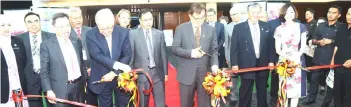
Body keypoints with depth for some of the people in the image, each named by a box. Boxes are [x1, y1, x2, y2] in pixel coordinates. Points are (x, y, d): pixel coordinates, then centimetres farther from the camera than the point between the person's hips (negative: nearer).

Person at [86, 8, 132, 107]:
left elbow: (128, 55, -9)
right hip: (102, 79, -1)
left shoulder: (124, 32, -9)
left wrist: (114, 72, -17)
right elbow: (97, 56, -20)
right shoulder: (91, 34, -11)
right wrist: (117, 64, -30)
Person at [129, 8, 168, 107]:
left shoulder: (159, 33, 5)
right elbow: (131, 54, -1)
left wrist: (165, 72, 8)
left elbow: (163, 54, 8)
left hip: (158, 72, 2)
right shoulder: (133, 34, -2)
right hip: (141, 73, -2)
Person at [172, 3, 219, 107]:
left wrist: (214, 64, -11)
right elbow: (175, 48, -3)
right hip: (187, 73, -1)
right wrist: (190, 53, -17)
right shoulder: (181, 28, 0)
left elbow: (214, 50, 6)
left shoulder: (211, 29, 6)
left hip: (205, 73, 2)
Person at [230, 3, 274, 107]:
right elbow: (234, 47, -5)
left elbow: (270, 45, 9)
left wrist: (271, 61, 4)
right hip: (246, 65, -3)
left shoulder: (265, 26, 5)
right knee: (245, 93, 6)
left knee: (262, 92, 14)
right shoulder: (239, 27, -4)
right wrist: (234, 64, -10)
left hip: (263, 65, 3)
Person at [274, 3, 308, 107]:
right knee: (284, 89, 1)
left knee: (296, 88, 3)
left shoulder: (301, 27, 3)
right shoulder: (279, 29, 2)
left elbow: (303, 46, -1)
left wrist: (296, 58, -18)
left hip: (298, 61, 0)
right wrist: (288, 58, -17)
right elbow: (277, 49, -1)